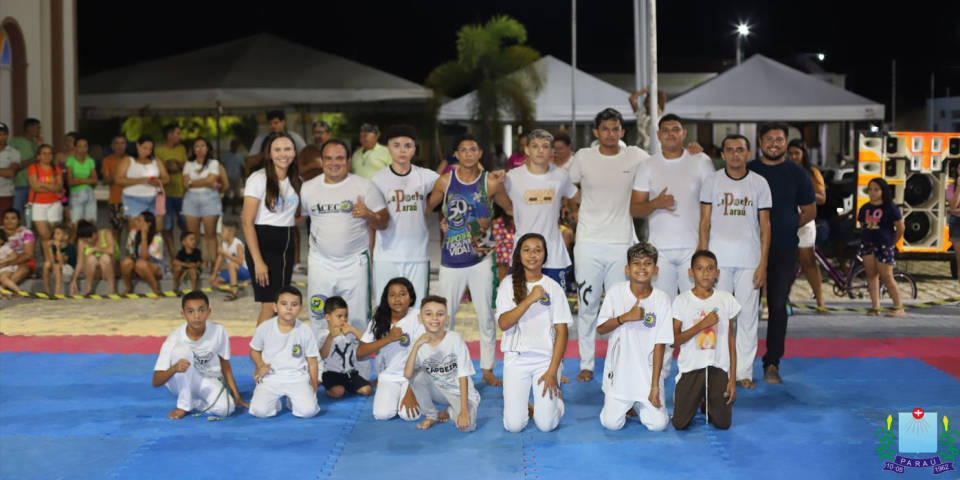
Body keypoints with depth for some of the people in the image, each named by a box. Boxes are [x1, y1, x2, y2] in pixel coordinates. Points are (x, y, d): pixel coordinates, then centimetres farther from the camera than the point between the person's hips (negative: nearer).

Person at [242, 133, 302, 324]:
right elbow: (248, 222, -14)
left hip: (287, 245, 6)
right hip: (264, 244, -6)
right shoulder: (258, 179, -10)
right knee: (270, 306, -10)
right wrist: (258, 261, -19)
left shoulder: (297, 181, 8)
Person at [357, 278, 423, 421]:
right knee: (382, 414, -21)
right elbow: (360, 352, -7)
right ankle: (394, 396, 12)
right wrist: (388, 338, -20)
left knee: (409, 414, -24)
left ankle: (415, 395, 10)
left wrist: (410, 392, -19)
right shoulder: (380, 319, -3)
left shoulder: (416, 317, -13)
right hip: (388, 376, 2)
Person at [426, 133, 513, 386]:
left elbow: (510, 208, 9)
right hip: (451, 261, 1)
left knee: (486, 316, 4)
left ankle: (487, 369, 16)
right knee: (445, 317, 7)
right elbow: (426, 207, 10)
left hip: (480, 259, -1)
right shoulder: (445, 181, -1)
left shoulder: (491, 183, -3)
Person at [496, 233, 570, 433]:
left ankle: (555, 397, 24)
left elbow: (561, 332, -2)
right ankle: (525, 405, 26)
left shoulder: (553, 287, -1)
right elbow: (503, 324, -12)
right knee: (514, 425, -8)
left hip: (547, 358, 0)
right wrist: (529, 300, -22)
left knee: (546, 424, -8)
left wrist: (552, 370, -9)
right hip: (516, 358, 0)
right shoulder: (509, 283, -1)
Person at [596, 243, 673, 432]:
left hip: (648, 372, 0)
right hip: (619, 371, 0)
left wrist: (655, 385, -9)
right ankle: (623, 405, 29)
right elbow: (600, 329, -4)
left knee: (658, 424, -8)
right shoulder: (616, 291, -8)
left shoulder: (662, 299, -9)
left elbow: (660, 344, -7)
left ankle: (639, 405, 25)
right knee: (611, 423, -6)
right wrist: (626, 317, -21)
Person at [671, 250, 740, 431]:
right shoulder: (682, 301, -6)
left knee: (723, 424, -1)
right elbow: (674, 339, -8)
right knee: (680, 424, -4)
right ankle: (695, 401, 30)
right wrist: (702, 324, -20)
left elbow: (731, 340, 3)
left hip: (718, 368, 1)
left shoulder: (727, 300, -1)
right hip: (691, 368, -1)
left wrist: (733, 378, 1)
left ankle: (708, 403, 32)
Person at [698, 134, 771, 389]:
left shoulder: (759, 183, 6)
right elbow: (704, 222, 5)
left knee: (748, 315, 4)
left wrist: (763, 263, -1)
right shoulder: (712, 181, 5)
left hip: (750, 259, 1)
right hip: (719, 258, -1)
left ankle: (744, 371, 13)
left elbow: (765, 225, 6)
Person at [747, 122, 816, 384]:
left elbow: (809, 211, 11)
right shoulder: (748, 171, 4)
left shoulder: (797, 173, 5)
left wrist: (788, 227, 4)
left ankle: (772, 363, 9)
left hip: (784, 251, 0)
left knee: (778, 306, 2)